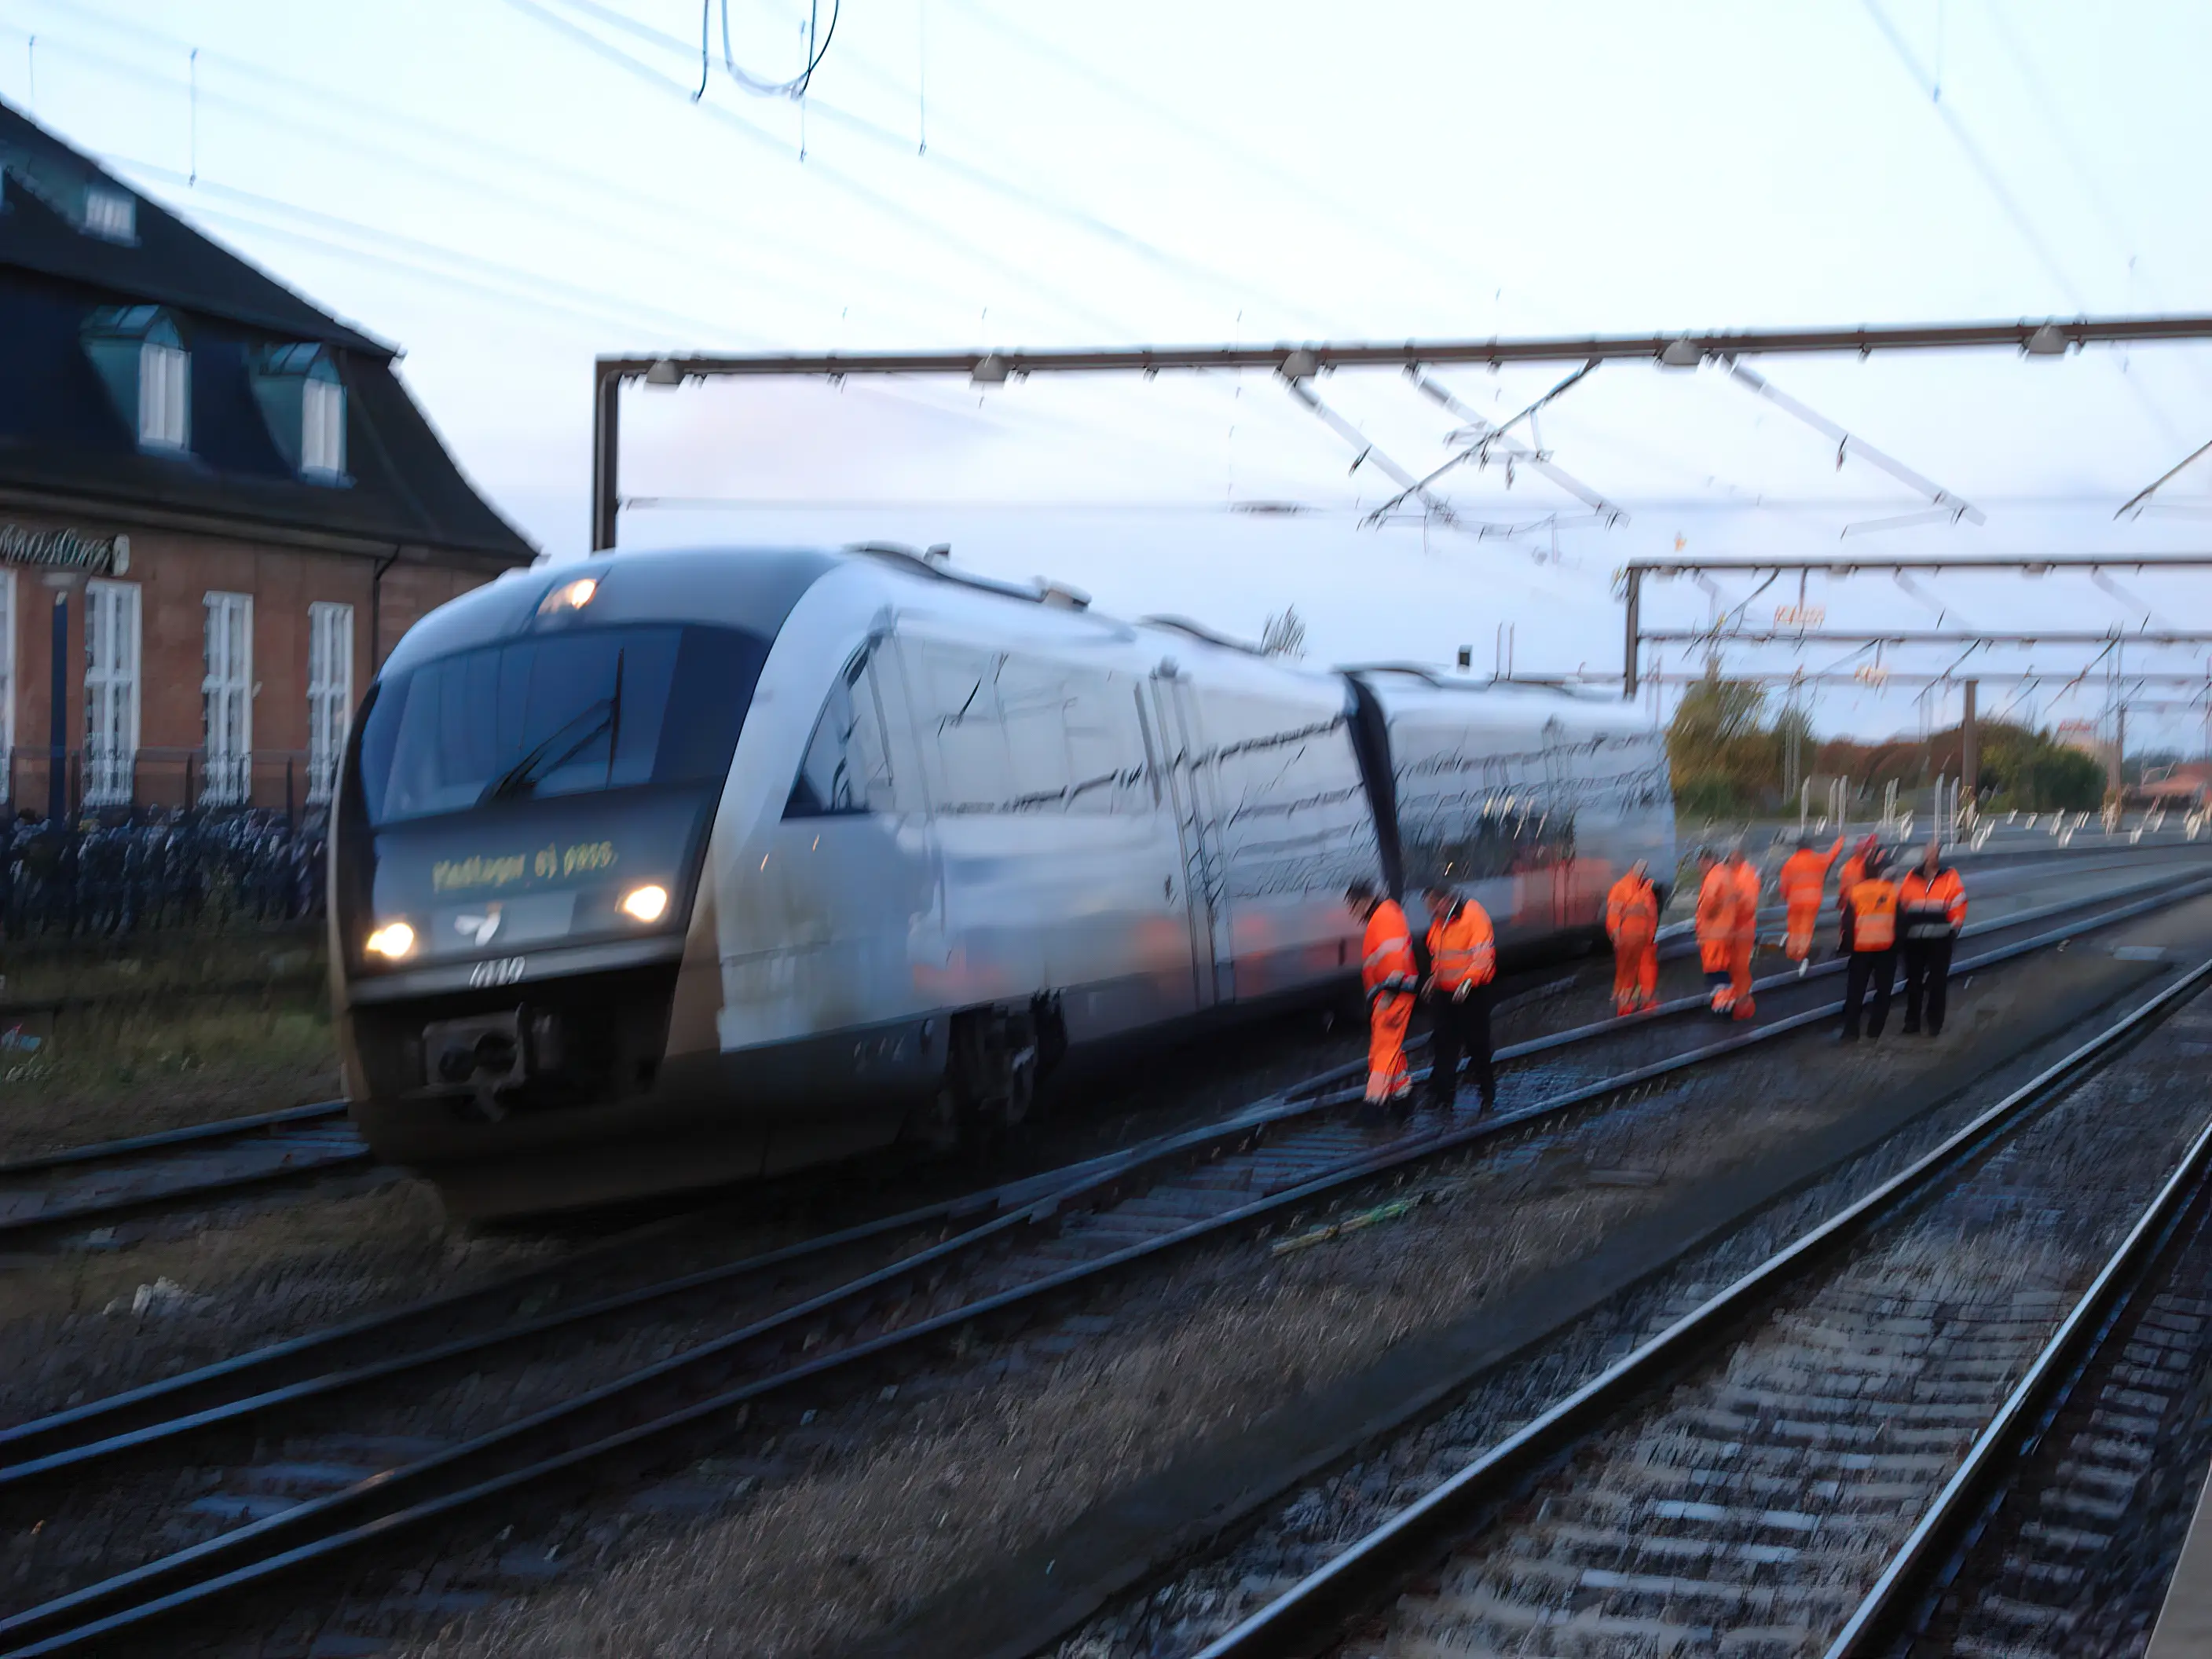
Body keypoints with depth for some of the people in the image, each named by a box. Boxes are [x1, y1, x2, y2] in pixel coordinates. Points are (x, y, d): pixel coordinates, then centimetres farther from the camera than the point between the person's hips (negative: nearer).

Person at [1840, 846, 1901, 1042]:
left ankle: (1851, 1031, 0)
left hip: (1861, 947, 1)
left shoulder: (1855, 890, -1)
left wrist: (1847, 944, 10)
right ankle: (1874, 1031, 4)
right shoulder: (1893, 890, -2)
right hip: (1887, 947, -1)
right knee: (1883, 990, 10)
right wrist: (1898, 943, 11)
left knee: (1855, 991, 7)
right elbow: (1900, 919, 1)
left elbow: (1849, 920, 0)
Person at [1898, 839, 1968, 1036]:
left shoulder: (1950, 878, -2)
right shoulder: (1911, 878, 4)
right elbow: (1900, 906, 9)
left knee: (1938, 981, 2)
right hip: (1913, 939, 2)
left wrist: (1953, 928, -6)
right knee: (1914, 981, 8)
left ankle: (1935, 1023, 8)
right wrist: (1901, 931, 6)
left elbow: (1958, 906, -2)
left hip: (1940, 940, -2)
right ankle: (1912, 1022, 16)